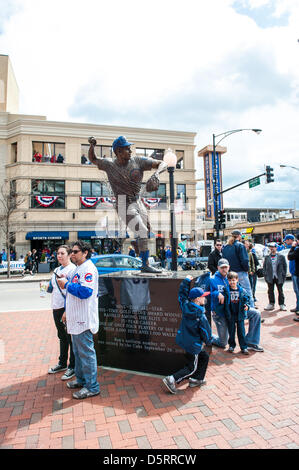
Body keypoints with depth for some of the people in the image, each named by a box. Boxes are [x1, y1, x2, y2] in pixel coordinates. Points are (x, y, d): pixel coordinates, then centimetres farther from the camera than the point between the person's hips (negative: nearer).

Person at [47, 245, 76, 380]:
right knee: (62, 337, 20)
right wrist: (48, 287, 1)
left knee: (71, 338, 3)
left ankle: (73, 367, 16)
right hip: (56, 308, 8)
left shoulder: (72, 269, -13)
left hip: (67, 308, -8)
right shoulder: (56, 270, 13)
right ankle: (62, 363, 35)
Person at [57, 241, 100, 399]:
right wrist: (67, 311, 23)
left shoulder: (88, 269, -17)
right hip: (76, 319, 10)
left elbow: (85, 291, -28)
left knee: (86, 352, -1)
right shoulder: (78, 269, 16)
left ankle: (92, 387, 11)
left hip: (84, 320, -10)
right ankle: (81, 379, 37)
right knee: (78, 351, 21)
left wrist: (67, 285, -19)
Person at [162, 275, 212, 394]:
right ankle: (172, 380, -5)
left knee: (204, 357, 23)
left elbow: (182, 294, 10)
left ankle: (196, 379, 30)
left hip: (183, 340, 8)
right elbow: (205, 331, -13)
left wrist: (187, 281, 17)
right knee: (192, 368, 7)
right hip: (193, 345, -8)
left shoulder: (185, 306, -5)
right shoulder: (200, 316, -22)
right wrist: (208, 341, 6)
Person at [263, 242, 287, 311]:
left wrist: (284, 276, -4)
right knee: (270, 291, 7)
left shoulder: (281, 257, 1)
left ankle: (282, 304, 17)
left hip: (279, 277, -2)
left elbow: (285, 266, 2)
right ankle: (271, 304, 17)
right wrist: (265, 275, 1)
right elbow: (264, 267, 10)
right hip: (270, 278, 2)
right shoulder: (267, 257, 7)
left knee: (280, 291, 6)